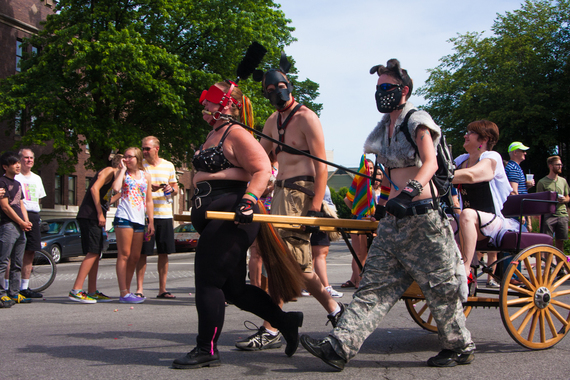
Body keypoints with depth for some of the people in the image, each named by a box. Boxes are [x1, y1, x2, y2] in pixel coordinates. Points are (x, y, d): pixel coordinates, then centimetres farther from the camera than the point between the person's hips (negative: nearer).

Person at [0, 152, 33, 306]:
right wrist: (22, 223, -9)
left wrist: (27, 222, 4)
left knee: (17, 264, 10)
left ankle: (14, 293, 15)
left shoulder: (17, 184, 20)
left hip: (20, 227, 9)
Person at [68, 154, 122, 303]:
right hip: (90, 216, -10)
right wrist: (100, 214, -18)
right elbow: (94, 189, -17)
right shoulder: (109, 171, -3)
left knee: (95, 254, 10)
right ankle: (76, 290, -18)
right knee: (93, 252, -15)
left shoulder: (112, 174, 26)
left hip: (94, 218, 10)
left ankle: (92, 292, 13)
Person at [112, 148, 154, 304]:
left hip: (139, 220, 5)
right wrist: (122, 169, -6)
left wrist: (151, 222, 11)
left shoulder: (145, 176, 16)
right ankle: (124, 293, -7)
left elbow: (149, 200, 17)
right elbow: (116, 188, -18)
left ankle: (127, 290, 14)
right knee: (124, 255, -7)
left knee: (135, 257, 6)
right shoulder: (123, 173, 5)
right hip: (124, 217, -5)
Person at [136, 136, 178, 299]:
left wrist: (172, 189, -5)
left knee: (164, 253, 5)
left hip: (165, 214, 3)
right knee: (143, 253, -4)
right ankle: (139, 289, 4)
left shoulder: (168, 166, 11)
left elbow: (175, 188, 18)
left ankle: (162, 289, 14)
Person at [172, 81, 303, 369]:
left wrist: (248, 200, -30)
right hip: (214, 220, 10)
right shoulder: (213, 135, 21)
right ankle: (285, 322, 21)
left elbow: (262, 170, -17)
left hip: (230, 218, -10)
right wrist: (198, 210, 33)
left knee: (208, 280, -6)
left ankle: (206, 350, 4)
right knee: (233, 287, 11)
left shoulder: (236, 134, -9)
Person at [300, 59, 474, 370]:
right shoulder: (385, 127, 17)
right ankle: (339, 346, -6)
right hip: (393, 220, 7)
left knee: (439, 286, 3)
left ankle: (460, 347, 20)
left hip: (422, 218, -7)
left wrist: (409, 192, -37)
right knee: (374, 286, 0)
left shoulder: (417, 121, -6)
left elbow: (430, 163, -22)